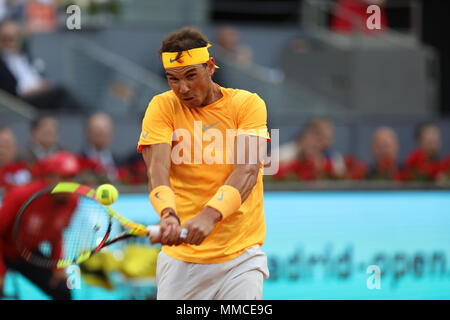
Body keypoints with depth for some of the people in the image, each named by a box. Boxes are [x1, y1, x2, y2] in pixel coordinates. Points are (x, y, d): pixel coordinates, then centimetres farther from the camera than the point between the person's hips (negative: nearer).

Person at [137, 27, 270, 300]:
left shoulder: (248, 104, -2)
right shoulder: (162, 107, 0)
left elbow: (248, 169, -16)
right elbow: (158, 169, -14)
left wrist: (210, 215, -34)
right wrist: (168, 215, -36)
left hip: (241, 257, -1)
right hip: (180, 258, 1)